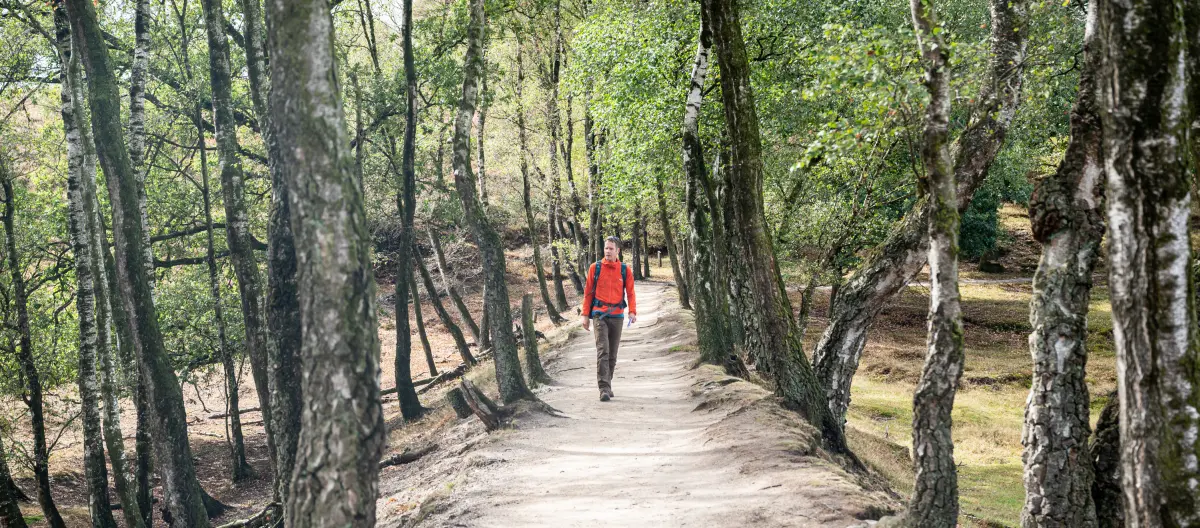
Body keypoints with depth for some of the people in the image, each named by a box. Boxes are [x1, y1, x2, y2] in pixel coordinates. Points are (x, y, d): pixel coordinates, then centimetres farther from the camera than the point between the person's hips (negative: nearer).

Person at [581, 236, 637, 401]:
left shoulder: (625, 270, 4)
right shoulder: (595, 268, 2)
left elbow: (630, 293, 3)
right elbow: (588, 293, 6)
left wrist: (632, 311, -12)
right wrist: (585, 315, 2)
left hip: (617, 316, 2)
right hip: (600, 315, -2)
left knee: (612, 354, 10)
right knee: (602, 351, -13)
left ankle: (607, 384, 25)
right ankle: (604, 389, -16)